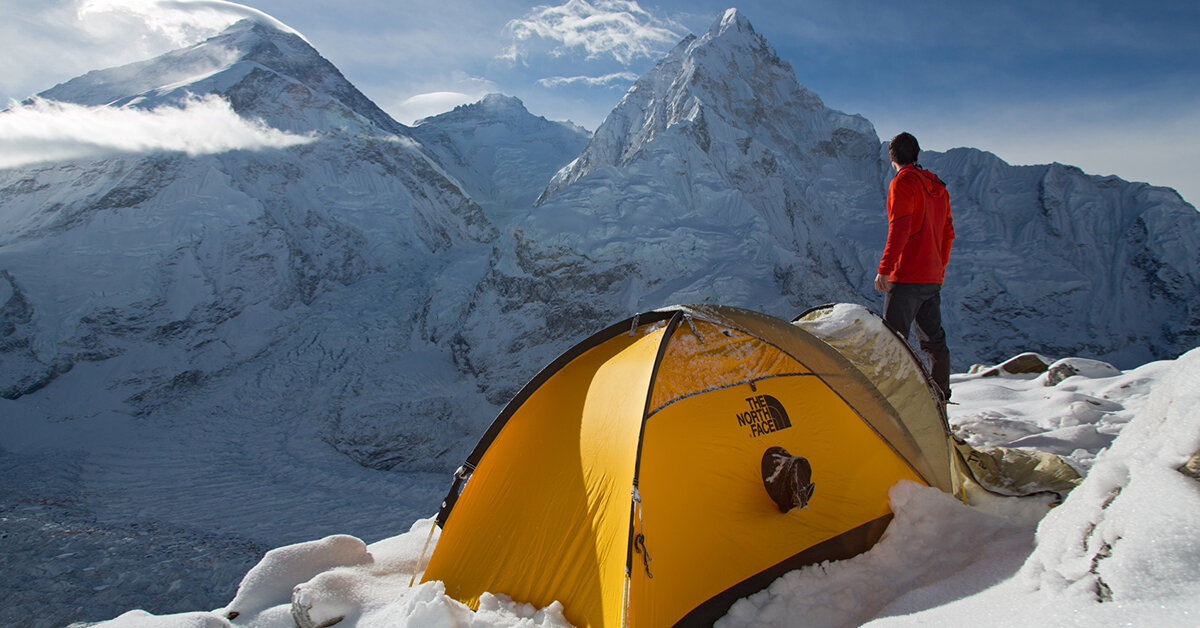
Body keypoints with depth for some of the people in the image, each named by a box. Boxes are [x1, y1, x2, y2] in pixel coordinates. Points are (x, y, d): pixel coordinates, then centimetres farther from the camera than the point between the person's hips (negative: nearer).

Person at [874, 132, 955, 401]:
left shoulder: (902, 183, -9)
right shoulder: (938, 187, 17)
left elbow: (898, 229, -19)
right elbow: (948, 232, 21)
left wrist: (884, 268, -20)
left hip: (907, 277, -8)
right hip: (933, 278, 9)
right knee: (933, 338, 14)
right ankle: (940, 397, 21)